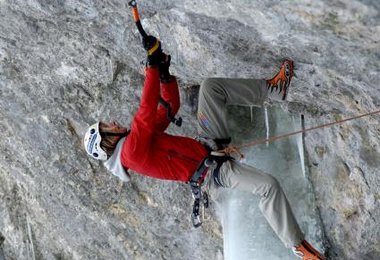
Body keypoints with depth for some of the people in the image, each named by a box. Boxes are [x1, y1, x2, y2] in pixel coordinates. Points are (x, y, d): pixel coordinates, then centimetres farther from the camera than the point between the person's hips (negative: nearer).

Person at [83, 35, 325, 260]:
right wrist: (153, 65, -31)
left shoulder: (138, 137, 14)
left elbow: (170, 107, 15)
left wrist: (164, 73, 0)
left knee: (210, 86, 0)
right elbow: (146, 113, -31)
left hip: (207, 145, 9)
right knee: (268, 186, -29)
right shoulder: (132, 150, -17)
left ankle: (273, 87, 4)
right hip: (214, 172, -9)